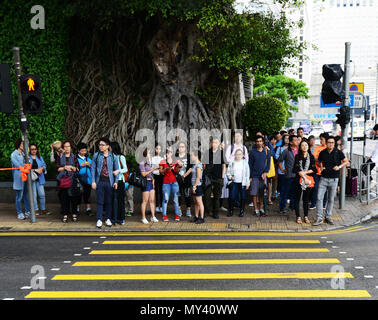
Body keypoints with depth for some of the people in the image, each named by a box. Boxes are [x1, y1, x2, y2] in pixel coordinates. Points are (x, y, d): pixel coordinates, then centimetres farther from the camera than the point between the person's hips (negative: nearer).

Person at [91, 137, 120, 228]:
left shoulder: (112, 156, 3)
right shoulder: (96, 155, 2)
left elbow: (116, 169, 8)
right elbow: (93, 168, 2)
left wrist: (116, 181, 3)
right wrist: (93, 181, -4)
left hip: (109, 181, 1)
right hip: (100, 181, -1)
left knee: (109, 201, 7)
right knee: (100, 201, 1)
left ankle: (108, 219, 17)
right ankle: (99, 220, 8)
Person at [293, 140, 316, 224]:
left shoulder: (311, 157, 6)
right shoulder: (297, 157, 1)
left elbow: (314, 169, 0)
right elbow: (296, 169, -8)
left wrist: (305, 172, -10)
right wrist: (304, 177, -14)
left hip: (309, 180, 1)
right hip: (299, 180, -1)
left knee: (306, 199, 8)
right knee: (297, 198, 1)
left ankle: (306, 216, 17)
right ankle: (298, 217, 8)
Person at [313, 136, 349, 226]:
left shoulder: (338, 152, -3)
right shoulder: (322, 153, 2)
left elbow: (346, 161, 6)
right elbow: (318, 161, 19)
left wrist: (339, 166, -10)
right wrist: (320, 167, -1)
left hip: (334, 179, -1)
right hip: (323, 178, 1)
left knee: (331, 199, 8)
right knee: (319, 198, -7)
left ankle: (328, 217, 21)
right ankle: (319, 218, -1)